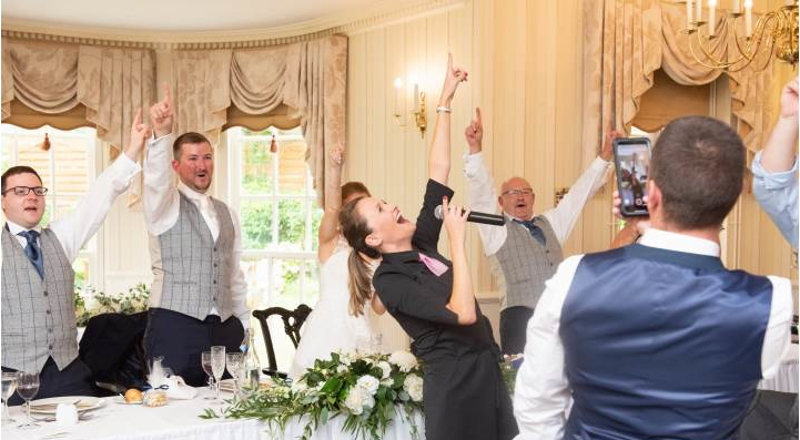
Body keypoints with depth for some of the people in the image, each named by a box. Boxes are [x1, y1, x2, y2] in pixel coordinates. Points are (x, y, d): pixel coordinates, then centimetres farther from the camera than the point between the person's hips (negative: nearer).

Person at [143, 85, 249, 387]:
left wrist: (242, 323, 16)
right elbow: (156, 178, -23)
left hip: (223, 328, 5)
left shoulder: (226, 214, 16)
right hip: (174, 326, -5)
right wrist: (162, 134, -40)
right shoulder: (165, 205, 1)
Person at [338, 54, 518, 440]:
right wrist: (457, 238, -20)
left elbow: (438, 172, 8)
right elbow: (463, 313, -25)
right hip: (454, 382, -8)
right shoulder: (388, 280, -15)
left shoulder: (421, 246, 6)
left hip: (487, 371, 8)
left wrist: (445, 101, 7)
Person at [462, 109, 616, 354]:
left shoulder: (550, 223, 22)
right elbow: (481, 192, -5)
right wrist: (475, 148, -18)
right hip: (521, 317, -5)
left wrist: (605, 155, 17)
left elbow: (579, 194, 23)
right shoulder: (496, 230, 7)